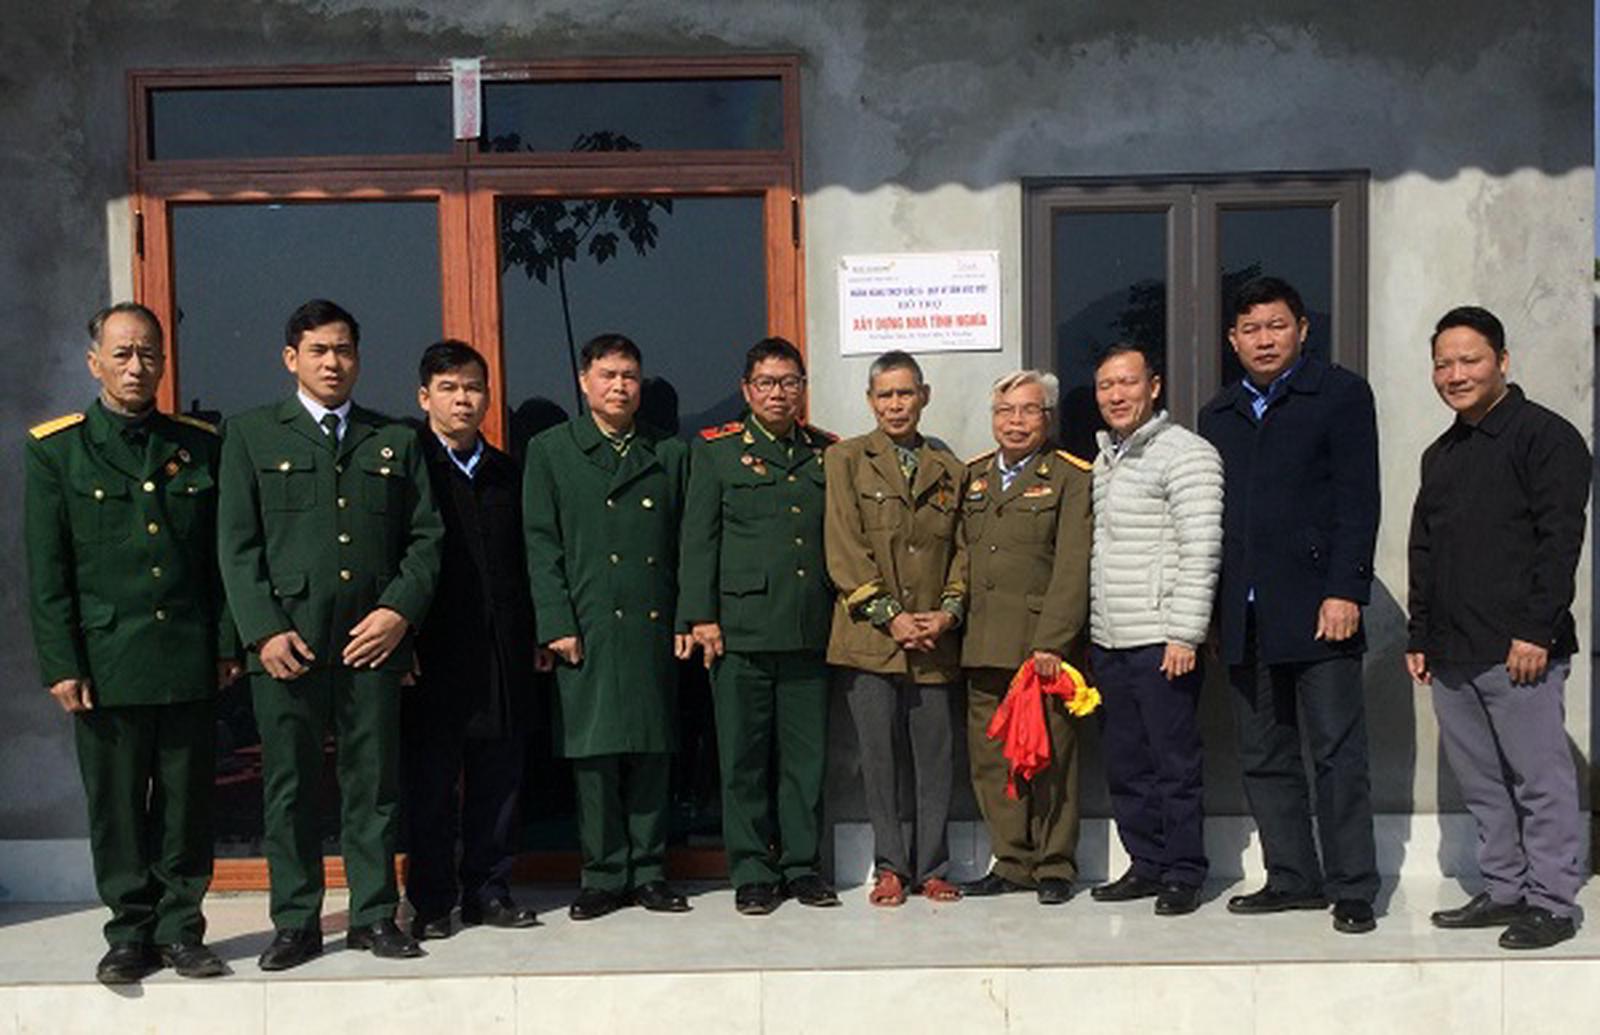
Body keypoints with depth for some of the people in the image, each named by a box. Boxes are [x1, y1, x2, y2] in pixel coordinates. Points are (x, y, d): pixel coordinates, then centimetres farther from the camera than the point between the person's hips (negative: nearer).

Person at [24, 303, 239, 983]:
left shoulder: (199, 445, 9)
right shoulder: (54, 449, 3)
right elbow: (46, 571, 0)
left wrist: (228, 644, 5)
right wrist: (61, 665, -5)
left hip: (190, 663, 2)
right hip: (106, 663, -1)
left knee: (187, 804, 7)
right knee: (117, 807, 6)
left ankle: (180, 931, 18)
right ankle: (131, 934, 19)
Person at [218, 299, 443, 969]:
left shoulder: (396, 440, 15)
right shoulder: (252, 435, 10)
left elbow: (426, 537, 10)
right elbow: (238, 545, 3)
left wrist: (399, 611, -5)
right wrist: (264, 631, -8)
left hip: (373, 638, 1)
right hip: (286, 642, -1)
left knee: (374, 783, 5)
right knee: (289, 786, 4)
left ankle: (375, 916, 15)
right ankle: (296, 923, 15)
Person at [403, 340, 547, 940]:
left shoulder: (506, 473, 16)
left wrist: (535, 638, 10)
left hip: (503, 657, 5)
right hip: (434, 654, -4)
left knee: (498, 779, 9)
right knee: (430, 784, 3)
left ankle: (489, 890, 20)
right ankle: (431, 901, 13)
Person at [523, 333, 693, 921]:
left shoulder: (670, 454, 14)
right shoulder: (550, 451, 7)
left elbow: (685, 544, 11)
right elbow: (541, 545, 1)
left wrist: (687, 619, 3)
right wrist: (557, 624, -7)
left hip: (654, 627, 2)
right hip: (587, 627, -2)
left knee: (652, 752, 5)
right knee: (594, 754, 1)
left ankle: (649, 872, 16)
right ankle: (604, 876, 12)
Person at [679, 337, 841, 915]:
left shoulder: (827, 453, 13)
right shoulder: (716, 451, 5)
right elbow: (699, 538, 1)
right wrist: (701, 617, -6)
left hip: (810, 630, 3)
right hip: (741, 628, -2)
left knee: (807, 755, 7)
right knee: (744, 758, 3)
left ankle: (803, 865, 20)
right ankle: (752, 873, 15)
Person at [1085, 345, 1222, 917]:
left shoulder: (1185, 452, -7)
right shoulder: (1102, 460, 17)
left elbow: (1201, 550, -13)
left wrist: (1184, 634, -17)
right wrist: (1088, 632, 15)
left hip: (1161, 642, -8)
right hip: (1108, 642, 8)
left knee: (1175, 763, -1)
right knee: (1125, 766, 12)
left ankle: (1184, 875, 10)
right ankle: (1148, 864, 23)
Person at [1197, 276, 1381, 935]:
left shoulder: (1341, 394, 3)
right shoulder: (1218, 414, 17)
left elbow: (1358, 500, -5)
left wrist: (1345, 591, -14)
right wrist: (1211, 610, 10)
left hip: (1316, 605, -5)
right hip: (1245, 615, 5)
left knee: (1338, 753, -1)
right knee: (1263, 757, 10)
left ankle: (1352, 890, 8)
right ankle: (1293, 879, 20)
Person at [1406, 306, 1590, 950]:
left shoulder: (1546, 437, -4)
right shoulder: (1440, 455, 19)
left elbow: (1560, 539, -11)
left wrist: (1537, 630, -17)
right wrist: (1419, 637, 17)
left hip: (1518, 649, -7)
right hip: (1451, 654, 7)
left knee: (1540, 779, 0)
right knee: (1481, 785, 12)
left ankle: (1552, 902, 9)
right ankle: (1504, 890, 23)